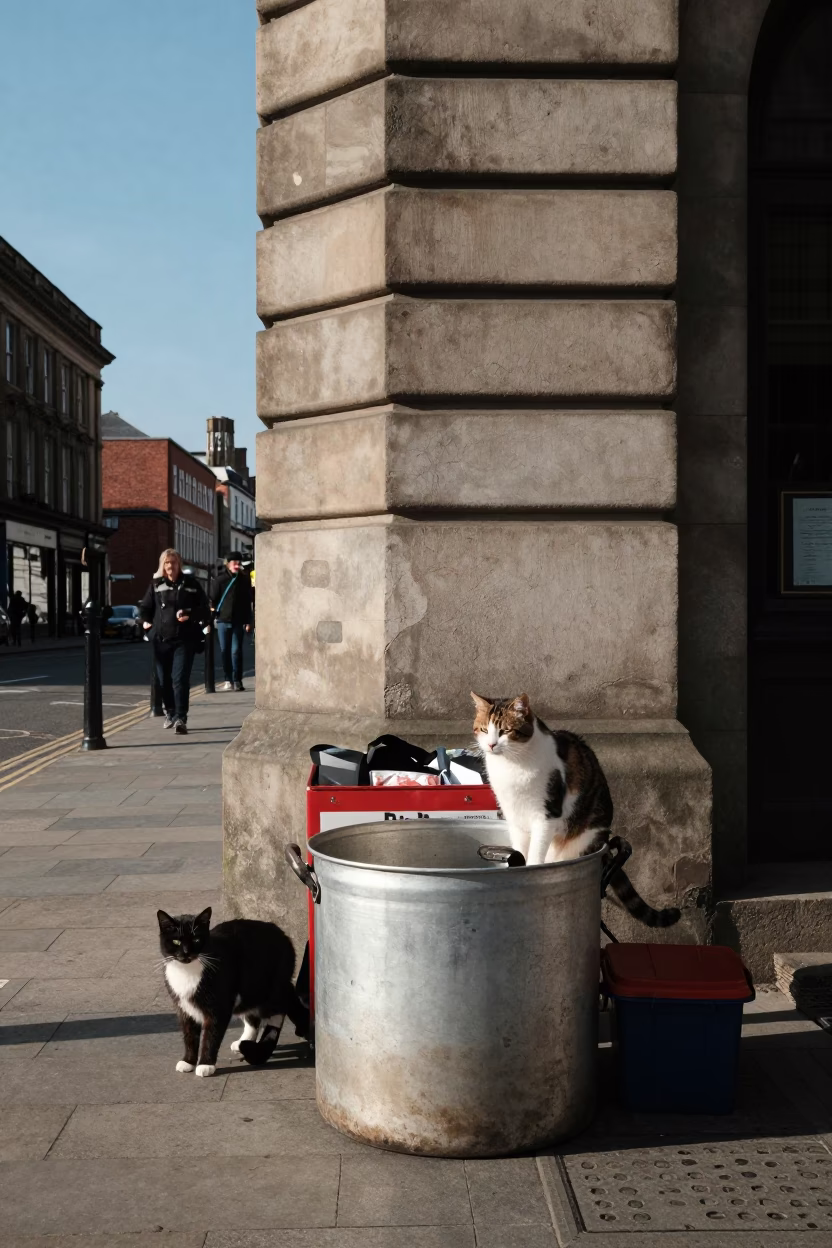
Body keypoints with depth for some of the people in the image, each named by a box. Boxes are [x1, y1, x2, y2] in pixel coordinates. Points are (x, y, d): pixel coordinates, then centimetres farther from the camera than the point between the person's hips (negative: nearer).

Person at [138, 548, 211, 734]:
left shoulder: (191, 584, 5)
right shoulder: (156, 585, 9)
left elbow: (203, 607, 7)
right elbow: (145, 606, 18)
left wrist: (190, 615, -9)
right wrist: (145, 620, 2)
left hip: (185, 639, -2)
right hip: (161, 639, 3)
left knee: (180, 679, -11)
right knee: (164, 679, 9)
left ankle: (181, 718, -11)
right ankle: (170, 713, 28)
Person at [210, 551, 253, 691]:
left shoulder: (244, 579, 5)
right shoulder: (220, 579, 2)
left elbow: (248, 601, 7)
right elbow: (213, 599, 2)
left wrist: (248, 621, 3)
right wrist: (211, 616, -6)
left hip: (239, 621, 0)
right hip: (223, 620, 0)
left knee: (236, 651, -3)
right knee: (225, 651, 4)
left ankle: (237, 680, 2)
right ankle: (228, 680, 11)